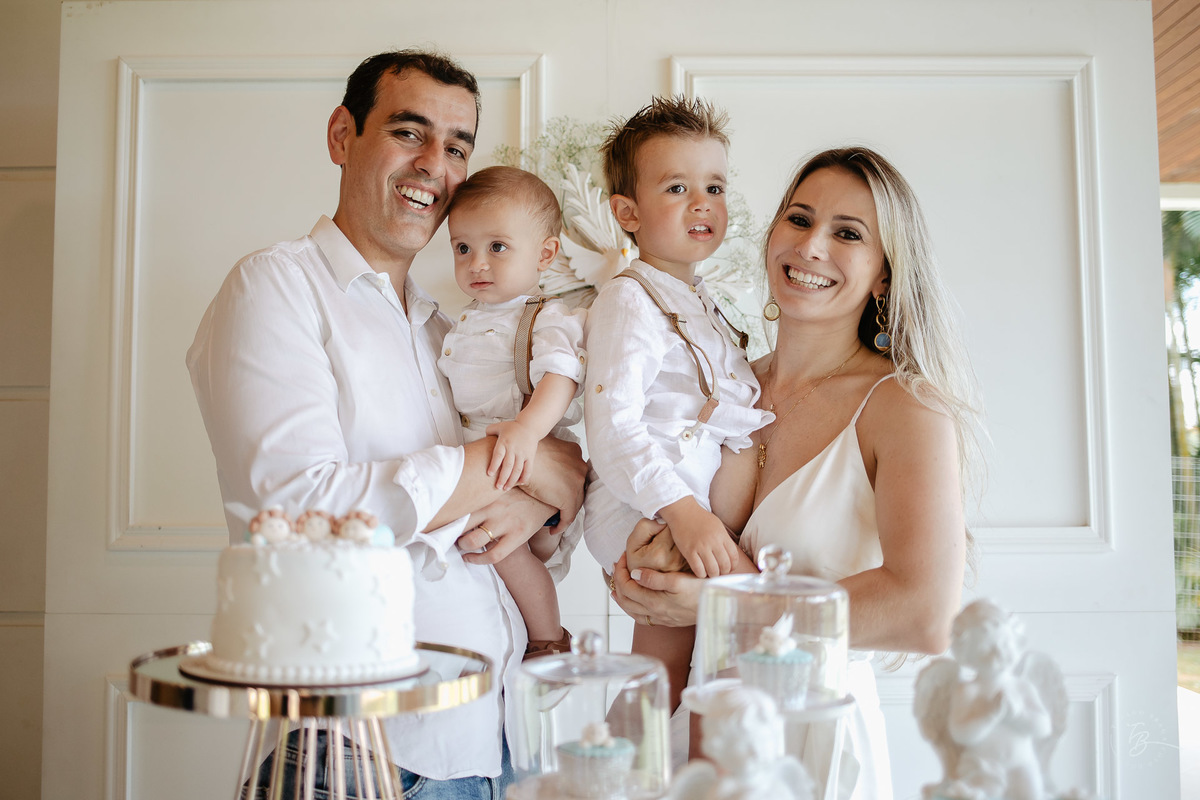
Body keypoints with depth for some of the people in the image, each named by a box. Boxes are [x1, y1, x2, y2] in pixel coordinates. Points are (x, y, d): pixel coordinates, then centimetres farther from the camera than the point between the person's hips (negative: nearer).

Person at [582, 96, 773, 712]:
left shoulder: (700, 301, 16)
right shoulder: (629, 301, -15)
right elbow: (611, 427, -26)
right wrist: (682, 511, -34)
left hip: (696, 510, 9)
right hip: (643, 518, -9)